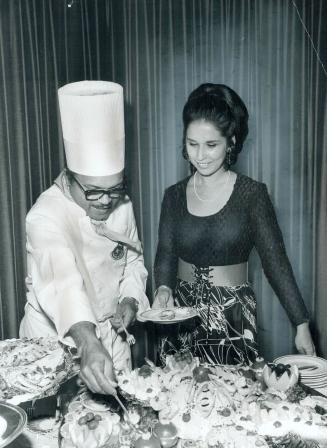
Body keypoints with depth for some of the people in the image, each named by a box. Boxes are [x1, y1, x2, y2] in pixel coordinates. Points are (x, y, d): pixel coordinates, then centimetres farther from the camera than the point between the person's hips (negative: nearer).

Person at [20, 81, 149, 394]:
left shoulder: (122, 206, -5)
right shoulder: (46, 215, -25)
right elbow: (61, 277, -43)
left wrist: (129, 299, -10)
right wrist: (87, 344, -56)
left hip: (109, 335, 5)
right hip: (57, 339, -5)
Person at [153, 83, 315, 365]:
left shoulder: (252, 194, -8)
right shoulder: (174, 196, 2)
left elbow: (276, 262, -7)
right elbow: (166, 256, 2)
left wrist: (302, 326, -10)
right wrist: (163, 288, -19)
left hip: (233, 320, -2)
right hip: (182, 316, 3)